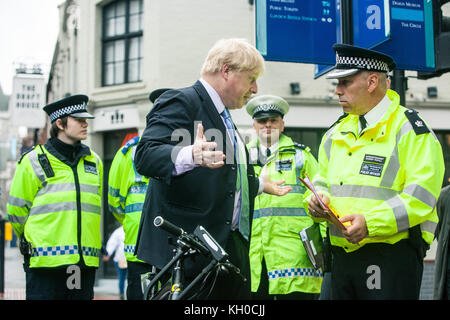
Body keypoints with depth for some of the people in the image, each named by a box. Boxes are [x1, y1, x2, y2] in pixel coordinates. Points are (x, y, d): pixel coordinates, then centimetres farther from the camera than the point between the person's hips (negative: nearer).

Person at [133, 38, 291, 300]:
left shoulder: (223, 116, 23)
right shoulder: (181, 102, -8)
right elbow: (145, 155, -23)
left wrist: (261, 185, 42)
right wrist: (190, 156, -40)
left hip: (232, 248, 9)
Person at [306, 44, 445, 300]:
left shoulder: (410, 129, -7)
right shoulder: (336, 133, 16)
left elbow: (421, 197, -16)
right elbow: (322, 183, 23)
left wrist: (371, 222, -25)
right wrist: (318, 200, -1)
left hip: (393, 256, -6)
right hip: (343, 257, 7)